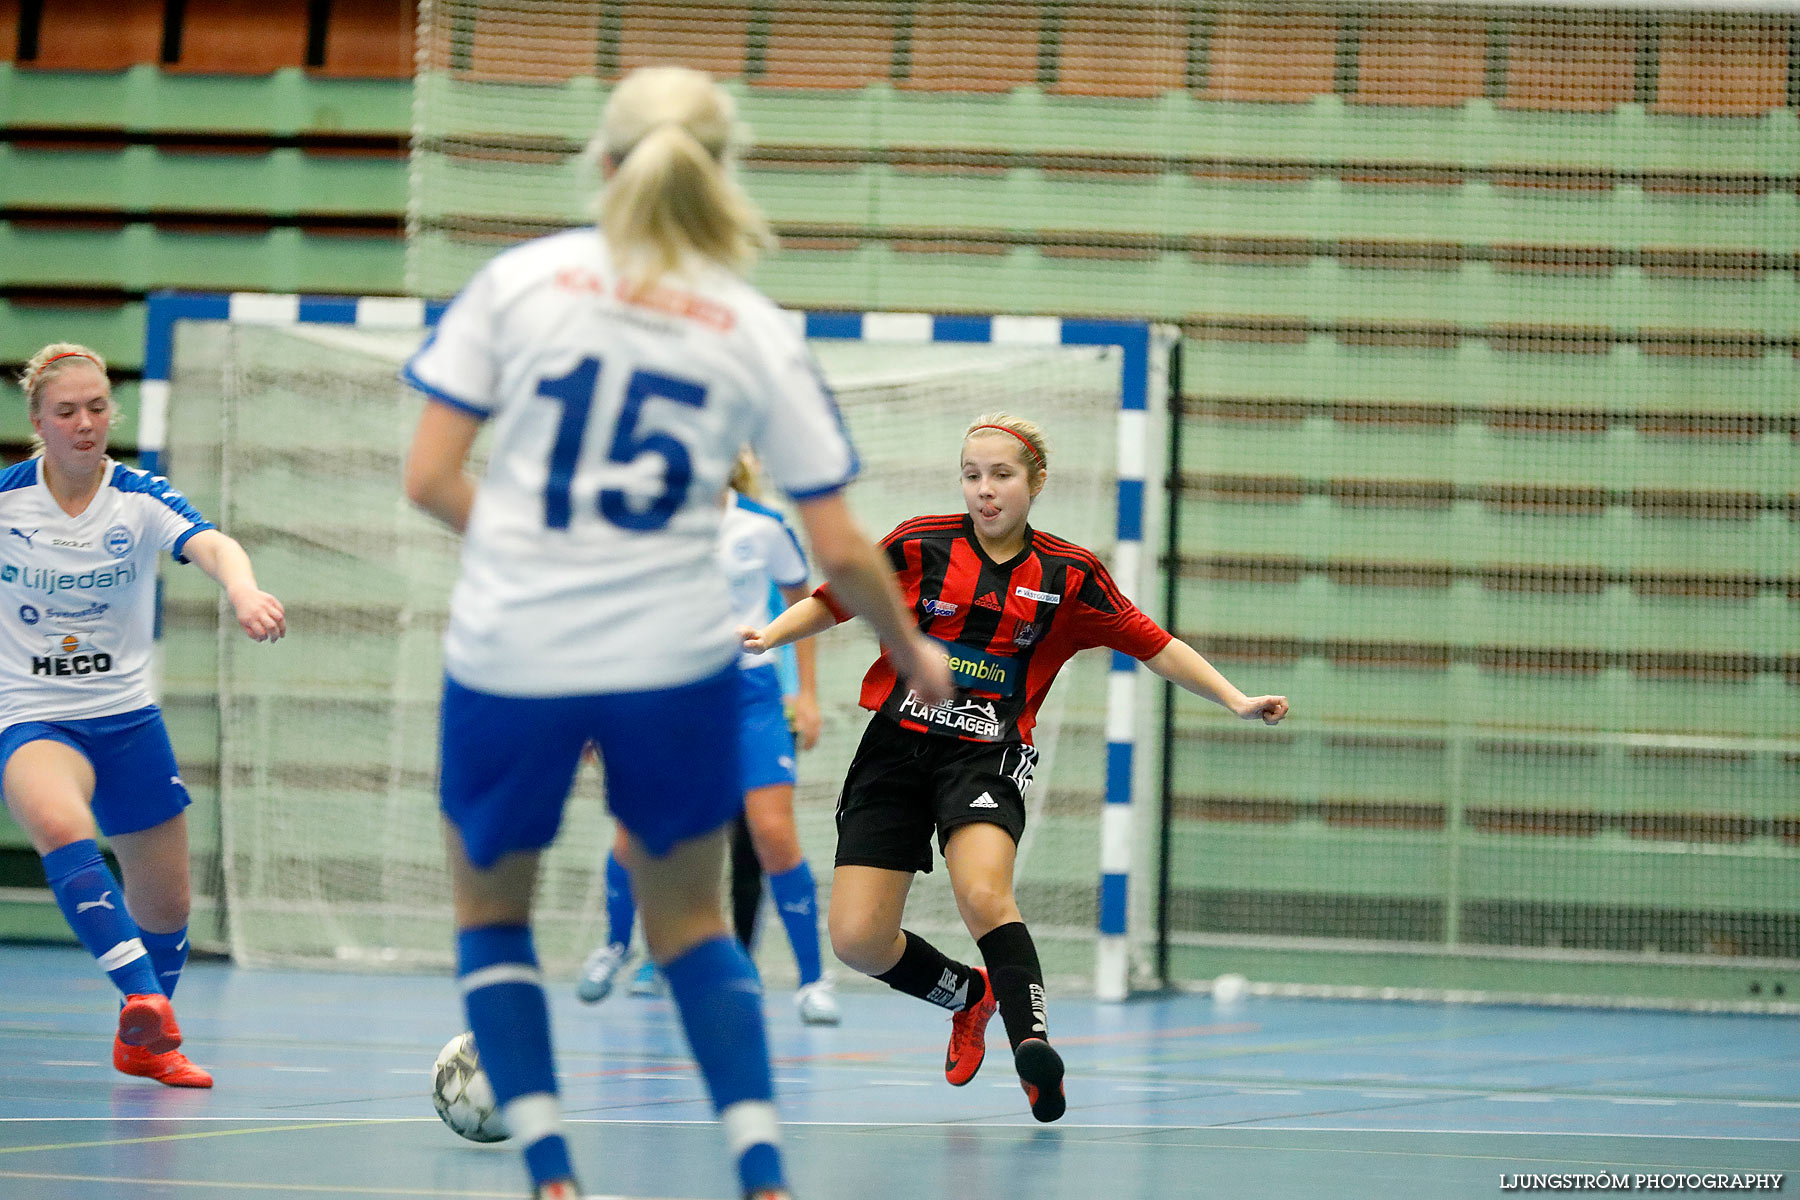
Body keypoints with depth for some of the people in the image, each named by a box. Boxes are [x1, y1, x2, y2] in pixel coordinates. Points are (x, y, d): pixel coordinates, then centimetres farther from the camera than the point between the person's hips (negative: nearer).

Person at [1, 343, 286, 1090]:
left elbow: (212, 547, -27)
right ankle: (144, 997, -46)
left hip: (129, 718, 3)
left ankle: (142, 1041, 37)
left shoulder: (141, 501, -7)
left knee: (164, 905, 10)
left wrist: (243, 589, -50)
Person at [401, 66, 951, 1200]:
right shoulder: (759, 334, 2)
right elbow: (841, 552, 4)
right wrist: (915, 656, 21)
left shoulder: (519, 279, -1)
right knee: (690, 924, 20)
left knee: (492, 910, 20)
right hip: (675, 661, 1)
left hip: (510, 653, -1)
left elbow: (429, 478, -3)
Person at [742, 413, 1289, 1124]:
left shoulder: (1067, 576, 2)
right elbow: (831, 603, 12)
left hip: (986, 753, -2)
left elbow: (1155, 646, 9)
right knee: (855, 939, -7)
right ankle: (969, 995, 22)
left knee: (982, 893, -33)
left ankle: (1033, 1047, -32)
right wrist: (768, 636, -6)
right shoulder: (919, 545, 1)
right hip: (897, 745, 2)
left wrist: (1236, 701, 1)